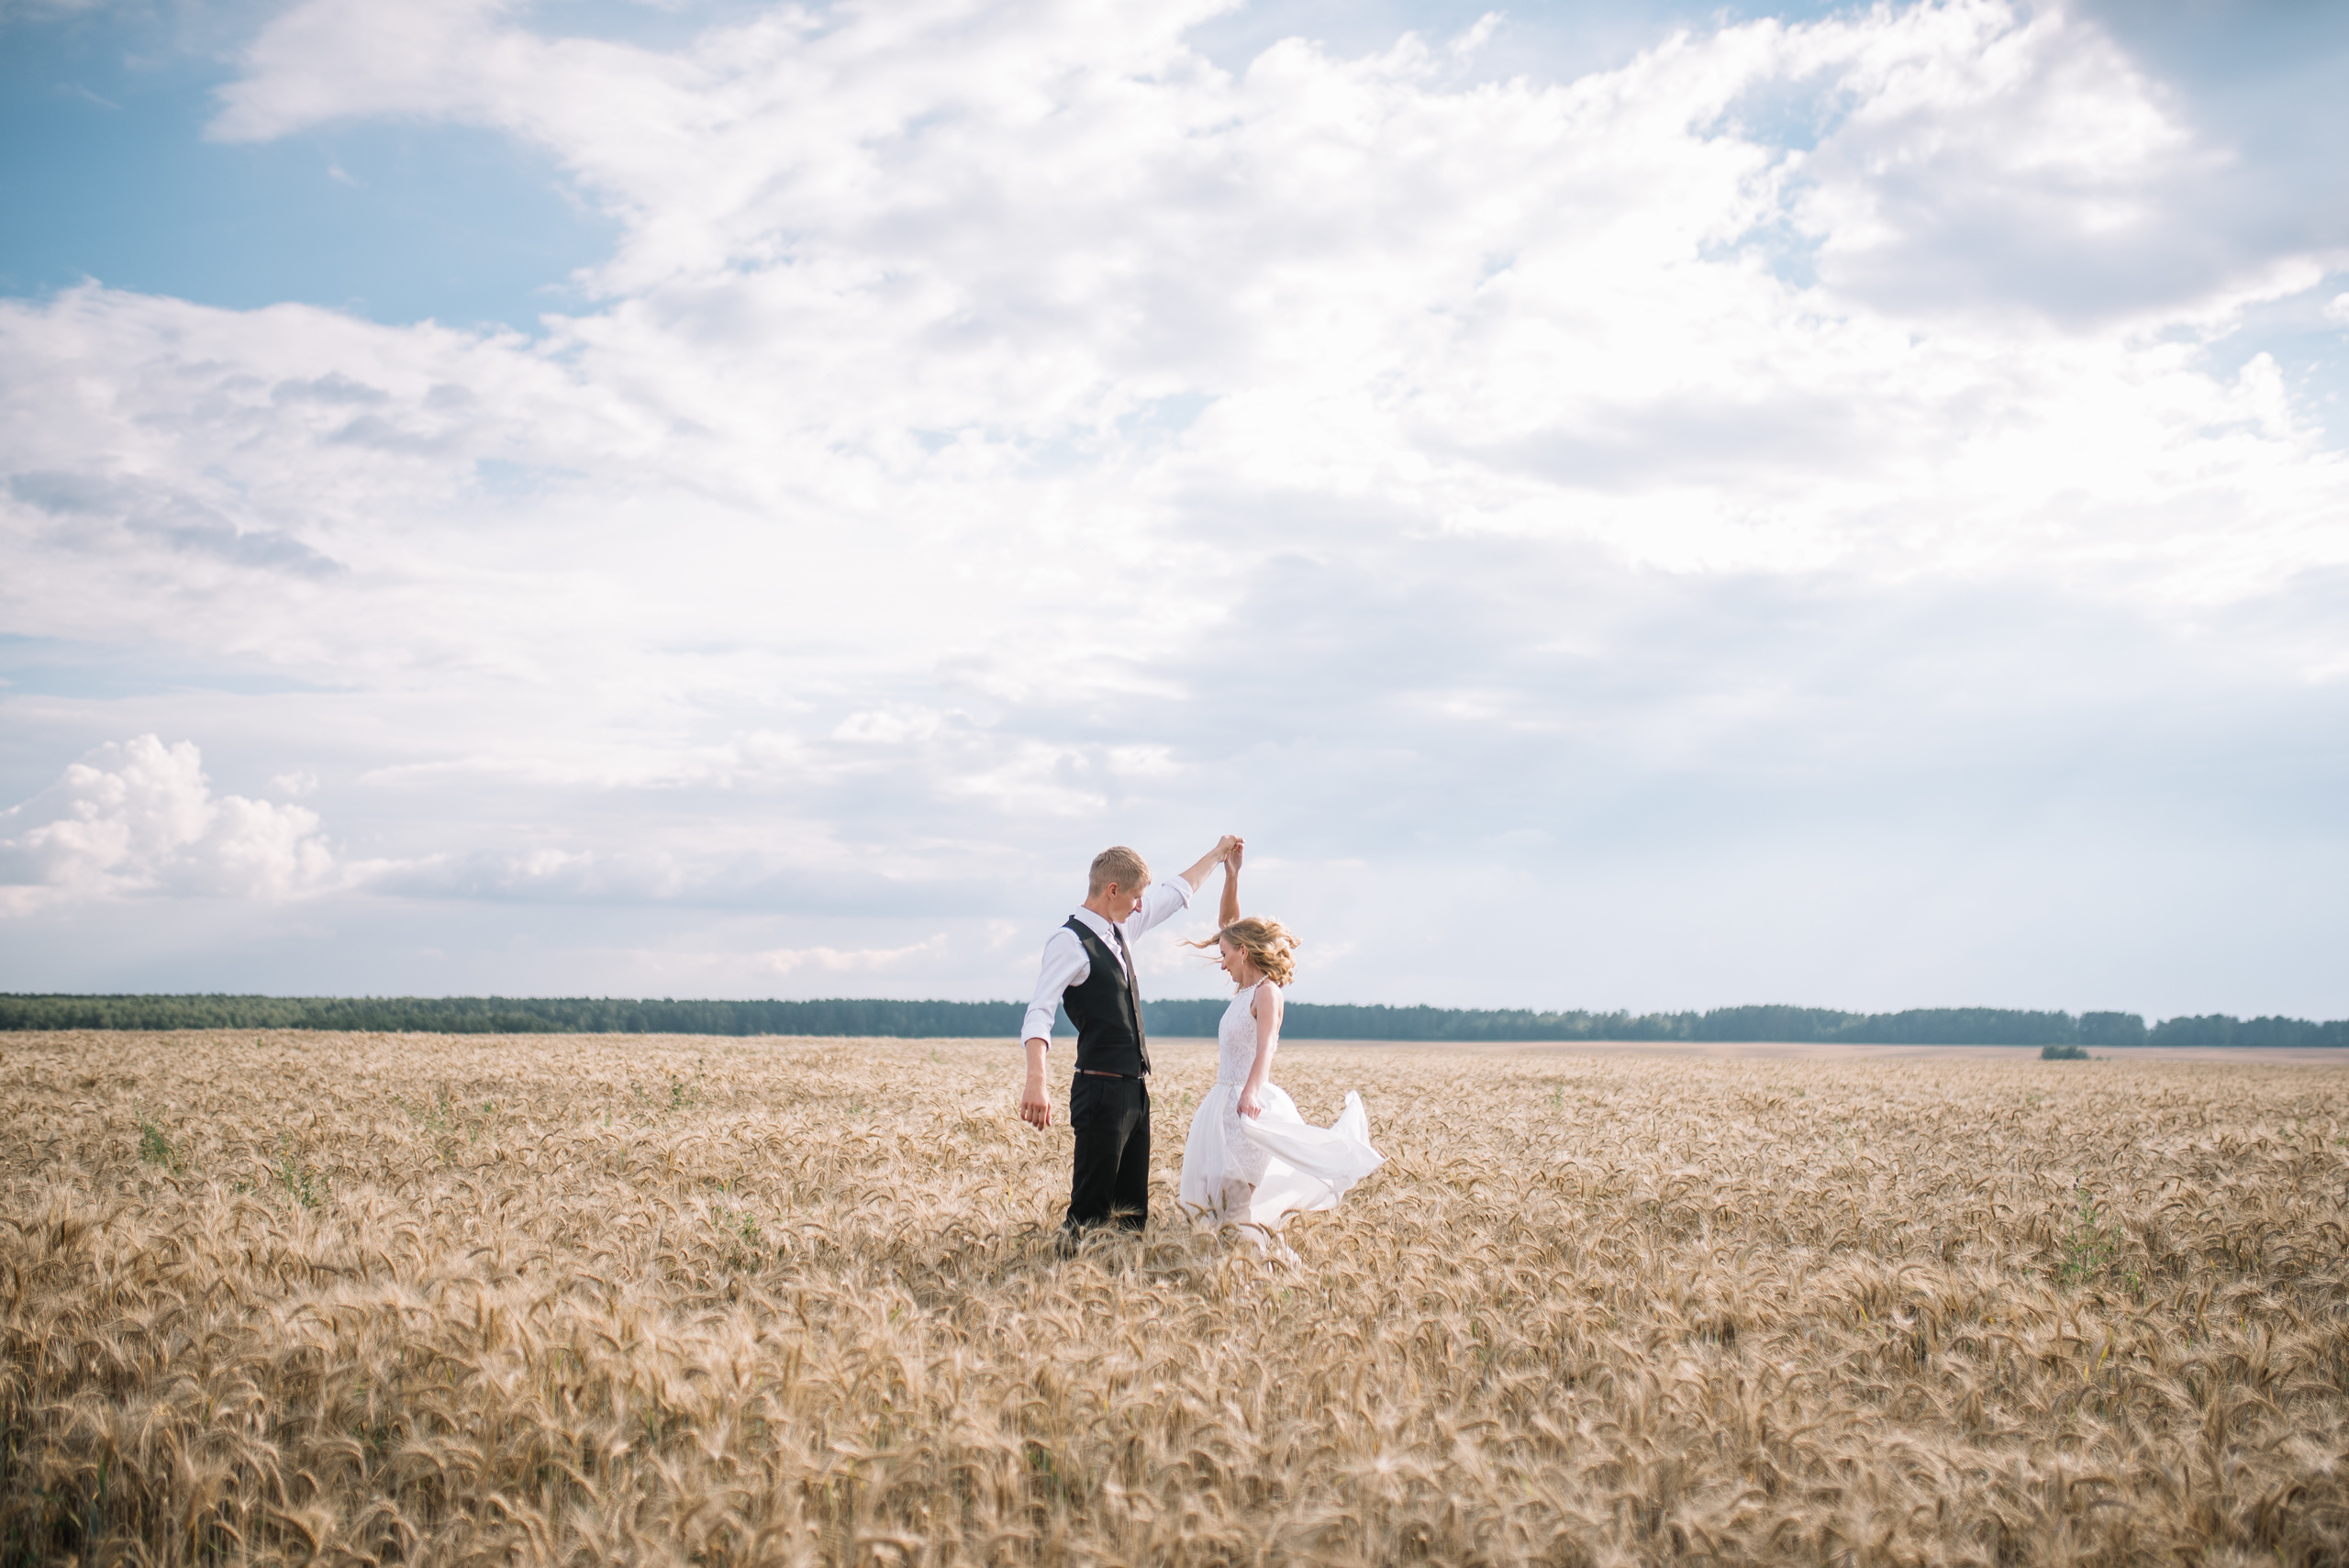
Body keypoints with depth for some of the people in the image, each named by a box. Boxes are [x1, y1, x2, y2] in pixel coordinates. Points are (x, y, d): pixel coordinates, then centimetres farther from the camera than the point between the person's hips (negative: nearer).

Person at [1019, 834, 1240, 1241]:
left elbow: (1175, 893, 30)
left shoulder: (1121, 929, 14)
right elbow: (1040, 1013, -24)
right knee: (1090, 1211, -10)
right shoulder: (1070, 941, -12)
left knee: (1133, 1211, 10)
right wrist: (1036, 1082, -37)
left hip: (1136, 1089, 9)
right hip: (1101, 1091, -9)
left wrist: (1216, 854, 40)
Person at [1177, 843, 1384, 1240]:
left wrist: (1251, 1090, -42)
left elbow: (1266, 1045, -27)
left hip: (1252, 1107, -9)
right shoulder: (1245, 990, 13)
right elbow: (1226, 924, 21)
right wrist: (1231, 874, 15)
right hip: (1225, 1101, 9)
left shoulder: (1267, 991, -11)